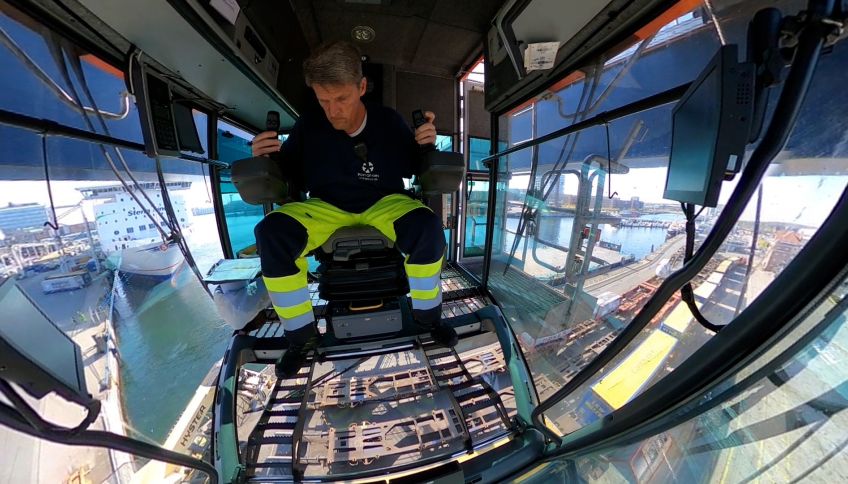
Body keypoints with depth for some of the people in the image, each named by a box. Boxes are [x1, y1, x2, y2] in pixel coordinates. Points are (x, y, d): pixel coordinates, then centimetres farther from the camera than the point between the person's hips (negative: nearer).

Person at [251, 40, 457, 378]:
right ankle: (301, 334, -5)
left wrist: (426, 145, -12)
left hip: (384, 204, 0)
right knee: (271, 232, -26)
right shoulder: (307, 127, -1)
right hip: (326, 208, 2)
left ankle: (427, 314, -6)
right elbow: (287, 179, 8)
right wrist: (267, 159, -13)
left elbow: (415, 168, 8)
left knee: (426, 226, -32)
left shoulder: (390, 121, -1)